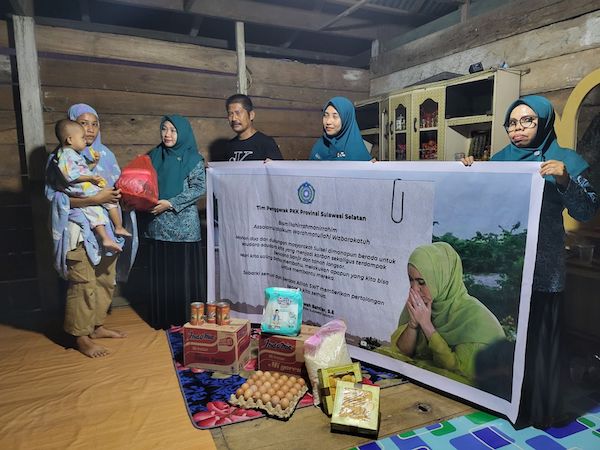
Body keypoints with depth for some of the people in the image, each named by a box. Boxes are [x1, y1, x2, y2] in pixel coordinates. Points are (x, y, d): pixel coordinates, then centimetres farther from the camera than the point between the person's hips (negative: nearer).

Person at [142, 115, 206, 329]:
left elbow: (198, 188, -10)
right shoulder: (154, 156, 11)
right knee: (160, 272, 8)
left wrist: (171, 203, -16)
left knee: (185, 271, 2)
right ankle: (162, 318, 21)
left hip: (184, 225, -4)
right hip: (157, 223, 4)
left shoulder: (193, 159, -1)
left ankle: (188, 317, 14)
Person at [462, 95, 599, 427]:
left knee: (535, 333, 3)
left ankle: (536, 405, 22)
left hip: (540, 263, -3)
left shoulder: (564, 160, 1)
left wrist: (564, 181, -22)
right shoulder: (499, 159, 11)